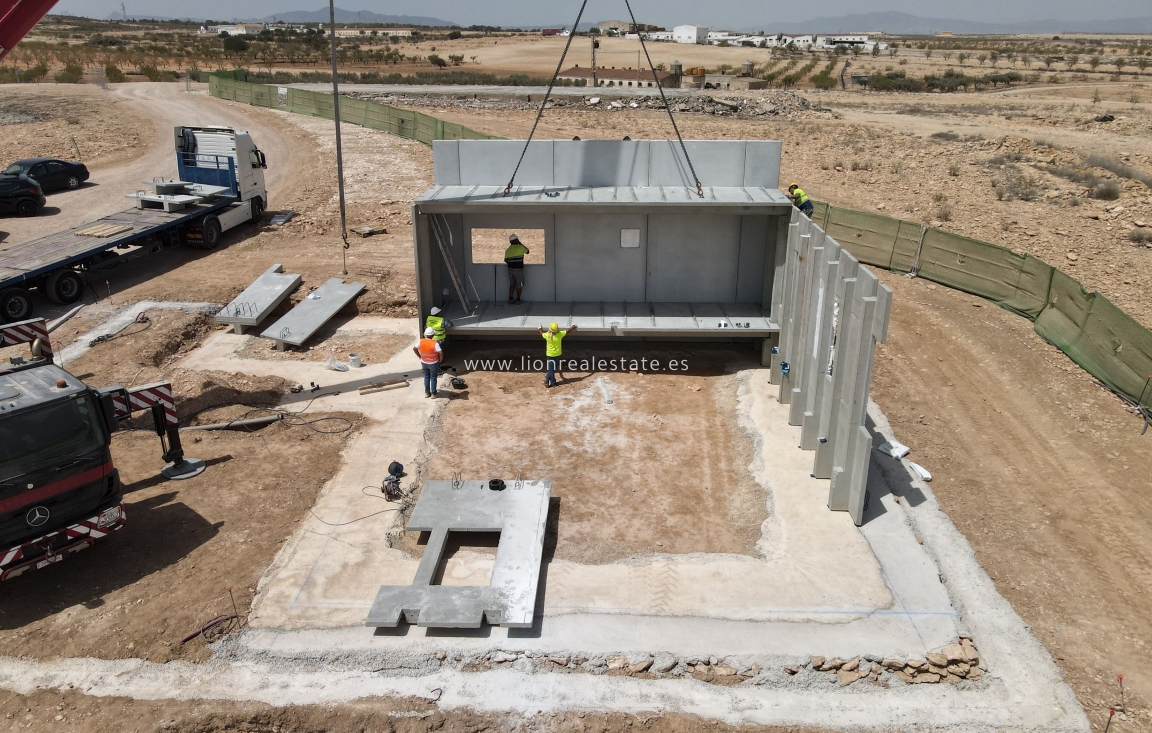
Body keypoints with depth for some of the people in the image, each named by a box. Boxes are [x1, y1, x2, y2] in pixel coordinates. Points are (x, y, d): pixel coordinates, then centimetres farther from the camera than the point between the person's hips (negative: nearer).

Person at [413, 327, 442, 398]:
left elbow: (414, 348, -3)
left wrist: (419, 356, 9)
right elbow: (441, 352, -32)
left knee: (426, 377, 21)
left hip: (424, 363, 3)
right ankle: (433, 393, 23)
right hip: (433, 363, -3)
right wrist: (441, 359, -12)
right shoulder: (435, 343, -27)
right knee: (433, 378, 14)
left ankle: (427, 392, 29)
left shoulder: (421, 341, -14)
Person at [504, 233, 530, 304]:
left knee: (512, 284, 18)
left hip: (510, 269, 4)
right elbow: (527, 251, 10)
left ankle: (510, 298, 13)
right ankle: (518, 299, 12)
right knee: (519, 285, 9)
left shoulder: (508, 250, 3)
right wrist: (521, 244, 14)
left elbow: (506, 260, 2)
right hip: (518, 270, -4)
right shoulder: (520, 247, -9)